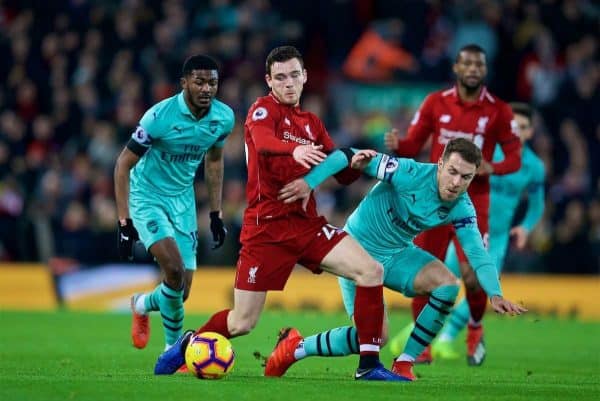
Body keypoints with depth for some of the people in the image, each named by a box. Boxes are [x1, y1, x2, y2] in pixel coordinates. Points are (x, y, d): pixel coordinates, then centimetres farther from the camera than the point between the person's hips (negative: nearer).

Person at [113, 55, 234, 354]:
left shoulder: (223, 118, -8)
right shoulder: (160, 116, -24)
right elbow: (123, 164, -16)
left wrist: (216, 214, 11)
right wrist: (124, 222, -19)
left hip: (183, 200, 5)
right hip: (147, 197, -5)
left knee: (181, 292, 1)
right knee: (175, 270, -24)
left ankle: (143, 305, 34)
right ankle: (174, 348, -1)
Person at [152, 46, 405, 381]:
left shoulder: (312, 124, 15)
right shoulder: (263, 110, -4)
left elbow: (342, 175, 14)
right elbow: (263, 142, -28)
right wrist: (294, 149, -50)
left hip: (307, 224, 5)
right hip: (267, 227, -5)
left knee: (372, 271, -15)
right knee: (242, 324, -3)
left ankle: (369, 364, -10)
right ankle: (189, 344, 28)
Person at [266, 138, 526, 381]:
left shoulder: (462, 209, -11)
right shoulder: (410, 174, -28)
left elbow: (477, 253, -14)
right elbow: (349, 156, -27)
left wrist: (495, 294, -31)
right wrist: (309, 181, -37)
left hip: (398, 253, 6)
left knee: (448, 284, -19)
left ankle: (404, 364, -6)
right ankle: (295, 347, 8)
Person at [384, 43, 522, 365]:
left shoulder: (498, 111, -2)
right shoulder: (436, 103, 3)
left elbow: (514, 158, 1)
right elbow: (413, 145, 8)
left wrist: (492, 168, -19)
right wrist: (396, 145, -15)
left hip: (473, 202, -2)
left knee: (473, 276, -11)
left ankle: (475, 329, 20)